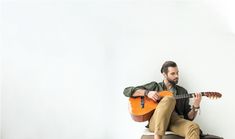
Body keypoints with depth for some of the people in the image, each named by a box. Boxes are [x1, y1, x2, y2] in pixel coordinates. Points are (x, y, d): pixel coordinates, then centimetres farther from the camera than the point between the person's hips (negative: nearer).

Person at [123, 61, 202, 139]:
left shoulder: (182, 91, 22)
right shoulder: (154, 86, 17)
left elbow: (188, 117, 17)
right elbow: (127, 91, 10)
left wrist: (195, 106, -4)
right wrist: (147, 92, -5)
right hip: (155, 122, -2)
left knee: (194, 127, -32)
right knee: (169, 99, -32)